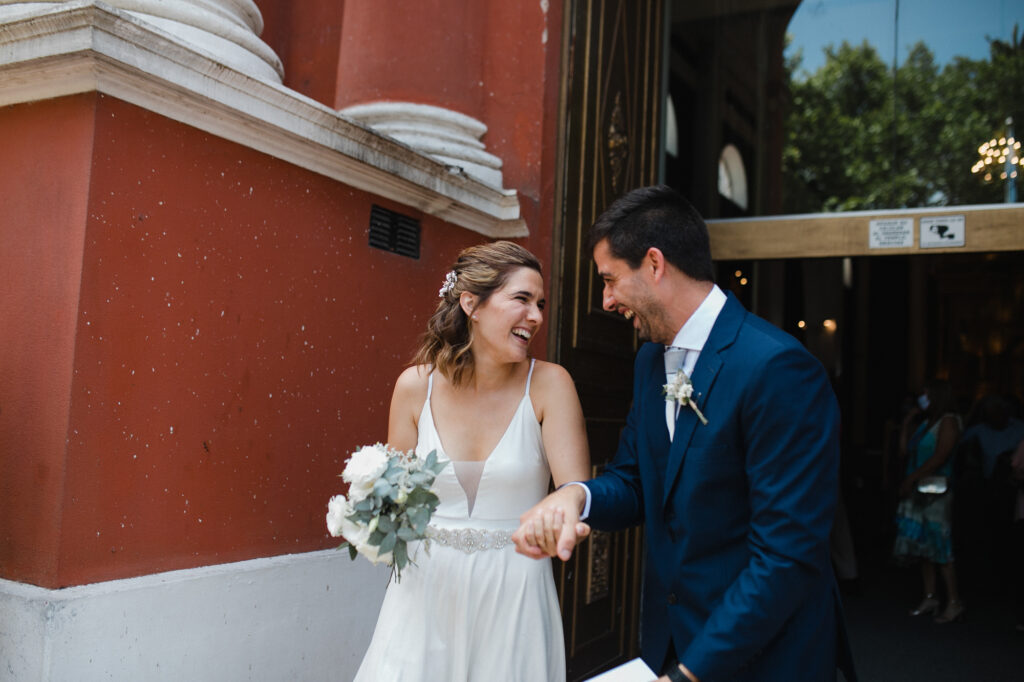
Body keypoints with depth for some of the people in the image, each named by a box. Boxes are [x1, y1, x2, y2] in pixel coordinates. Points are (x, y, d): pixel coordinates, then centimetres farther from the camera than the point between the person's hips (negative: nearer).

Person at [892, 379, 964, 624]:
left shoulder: (948, 422, -5)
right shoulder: (923, 422, 18)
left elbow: (940, 457, -15)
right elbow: (904, 451, 16)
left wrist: (911, 478, -16)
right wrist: (907, 424, 12)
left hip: (936, 490, -8)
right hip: (917, 491, 8)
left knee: (939, 545, -8)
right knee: (921, 544, 6)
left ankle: (954, 603, -3)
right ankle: (929, 598, 11)